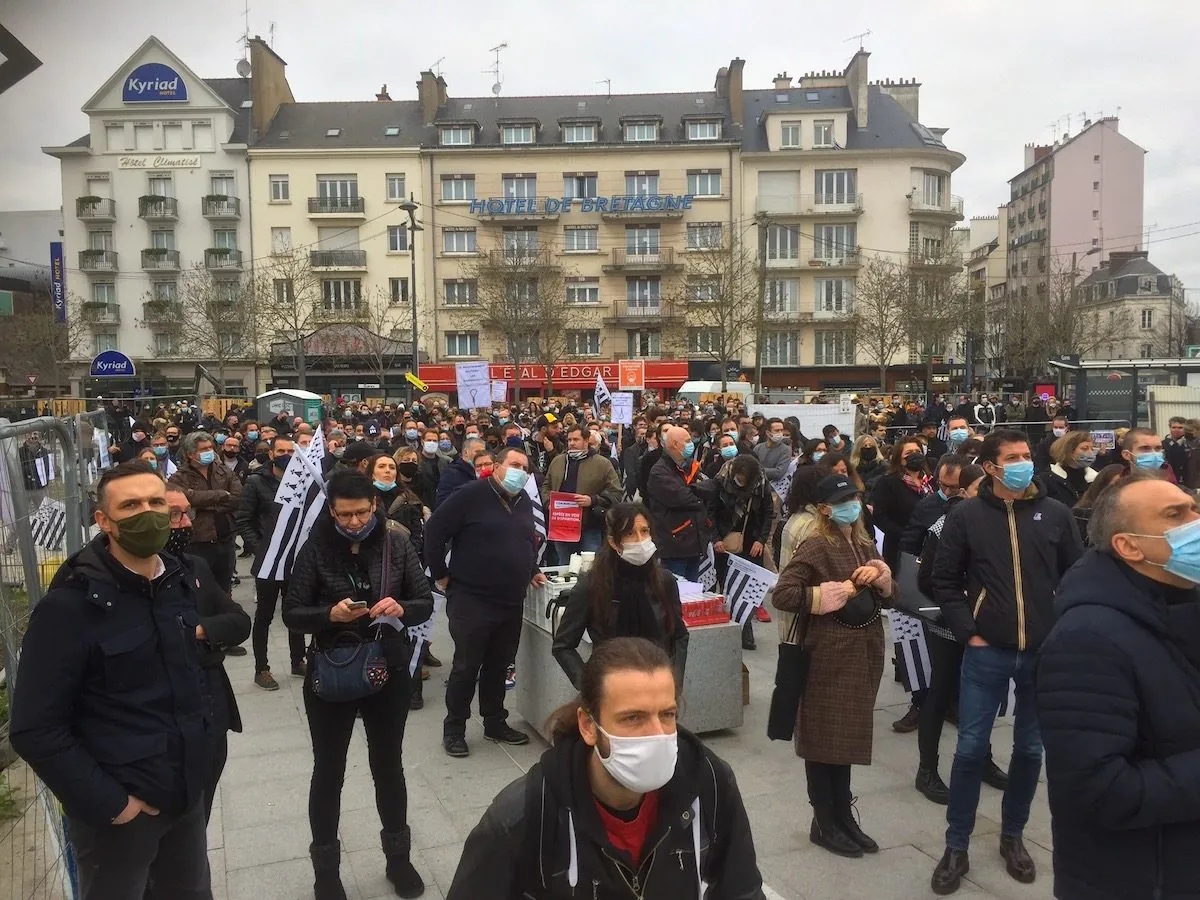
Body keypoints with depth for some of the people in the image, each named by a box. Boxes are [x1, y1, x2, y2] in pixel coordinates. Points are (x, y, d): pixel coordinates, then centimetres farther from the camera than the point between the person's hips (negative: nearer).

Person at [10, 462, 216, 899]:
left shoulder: (183, 579, 0)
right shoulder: (70, 604, -19)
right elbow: (35, 730, -18)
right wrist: (108, 803, -17)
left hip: (186, 791, 6)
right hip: (118, 808, -5)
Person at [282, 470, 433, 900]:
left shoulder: (397, 545, -5)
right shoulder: (316, 549, -8)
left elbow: (426, 602, -2)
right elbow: (292, 613, -7)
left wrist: (402, 609, -24)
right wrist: (330, 614, -25)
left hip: (389, 672, 1)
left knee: (388, 765, 16)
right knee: (328, 771, 12)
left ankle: (398, 856, 36)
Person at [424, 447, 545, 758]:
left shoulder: (524, 501, 10)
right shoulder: (471, 495, -12)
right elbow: (434, 531, -11)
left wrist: (532, 571, 16)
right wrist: (441, 575, -8)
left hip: (512, 601, 6)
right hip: (471, 599, -6)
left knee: (499, 666, 16)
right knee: (466, 667, 3)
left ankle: (496, 723, 30)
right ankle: (454, 729, 18)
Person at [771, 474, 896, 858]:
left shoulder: (865, 543, 11)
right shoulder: (816, 546, -11)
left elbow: (887, 593, 17)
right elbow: (781, 594, -19)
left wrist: (879, 576, -2)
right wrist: (824, 596, -17)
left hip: (863, 651, 7)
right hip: (829, 654, -7)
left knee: (848, 735, 16)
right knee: (824, 738, 4)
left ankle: (844, 817, 28)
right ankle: (824, 824, 16)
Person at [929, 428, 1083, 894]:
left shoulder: (1055, 514, 1)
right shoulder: (966, 515, -4)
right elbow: (944, 581, 0)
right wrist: (968, 632, -6)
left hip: (1045, 653, 2)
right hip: (987, 652, -2)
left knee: (1030, 749, 14)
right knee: (971, 748, 1)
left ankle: (1013, 836, 34)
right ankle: (956, 847, 16)